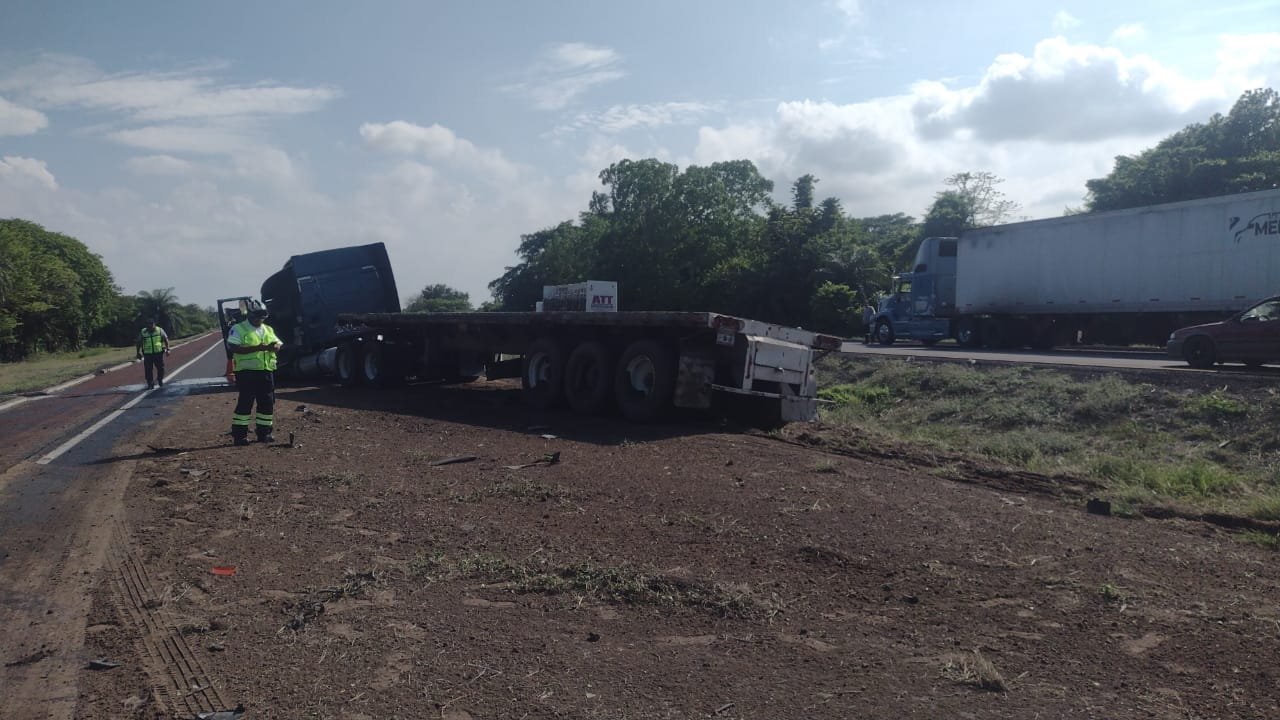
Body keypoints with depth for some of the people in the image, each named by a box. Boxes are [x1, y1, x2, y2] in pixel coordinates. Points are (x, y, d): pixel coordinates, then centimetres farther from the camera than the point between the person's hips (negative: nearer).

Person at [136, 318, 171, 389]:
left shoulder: (160, 330, 1)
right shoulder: (143, 332, 2)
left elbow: (166, 340, 6)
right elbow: (139, 343, 10)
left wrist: (167, 349, -1)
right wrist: (138, 353, 8)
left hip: (158, 353, 0)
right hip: (147, 354, 0)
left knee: (161, 368, 3)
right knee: (148, 370, -2)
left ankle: (160, 380, 28)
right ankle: (150, 384, 7)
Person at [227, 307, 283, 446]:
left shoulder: (268, 330, 19)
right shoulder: (238, 329, -1)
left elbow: (279, 344, 15)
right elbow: (234, 348, -14)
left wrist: (275, 346, -10)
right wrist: (257, 348, -22)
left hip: (266, 371, 6)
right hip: (247, 371, -6)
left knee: (267, 403, 7)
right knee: (245, 402, -7)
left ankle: (264, 433, 18)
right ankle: (239, 435, 0)